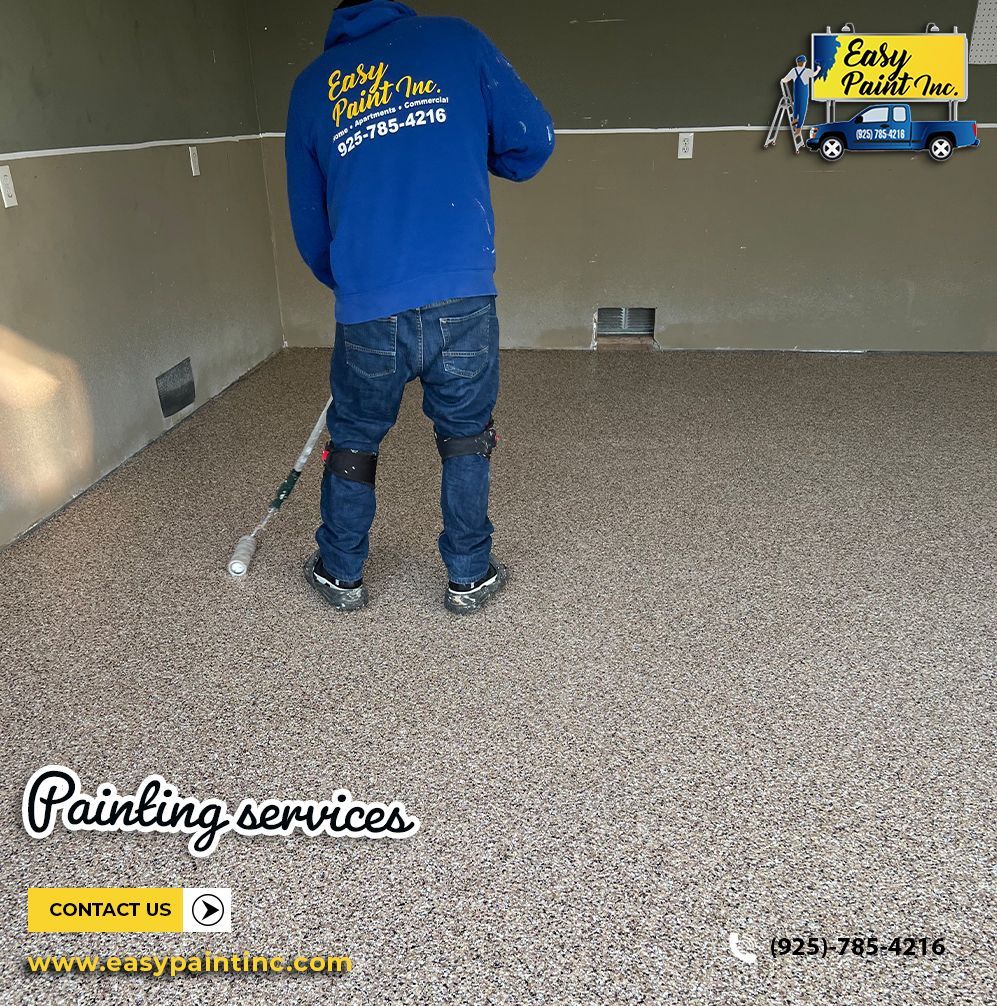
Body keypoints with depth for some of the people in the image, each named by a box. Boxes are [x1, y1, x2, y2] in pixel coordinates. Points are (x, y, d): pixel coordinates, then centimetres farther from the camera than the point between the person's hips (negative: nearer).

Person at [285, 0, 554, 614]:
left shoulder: (312, 85, 17)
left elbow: (308, 223, 20)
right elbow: (534, 141, 6)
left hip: (366, 310, 2)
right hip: (462, 297, -1)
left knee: (354, 437, 20)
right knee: (466, 435, 17)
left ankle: (341, 574, 34)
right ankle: (469, 577, 28)